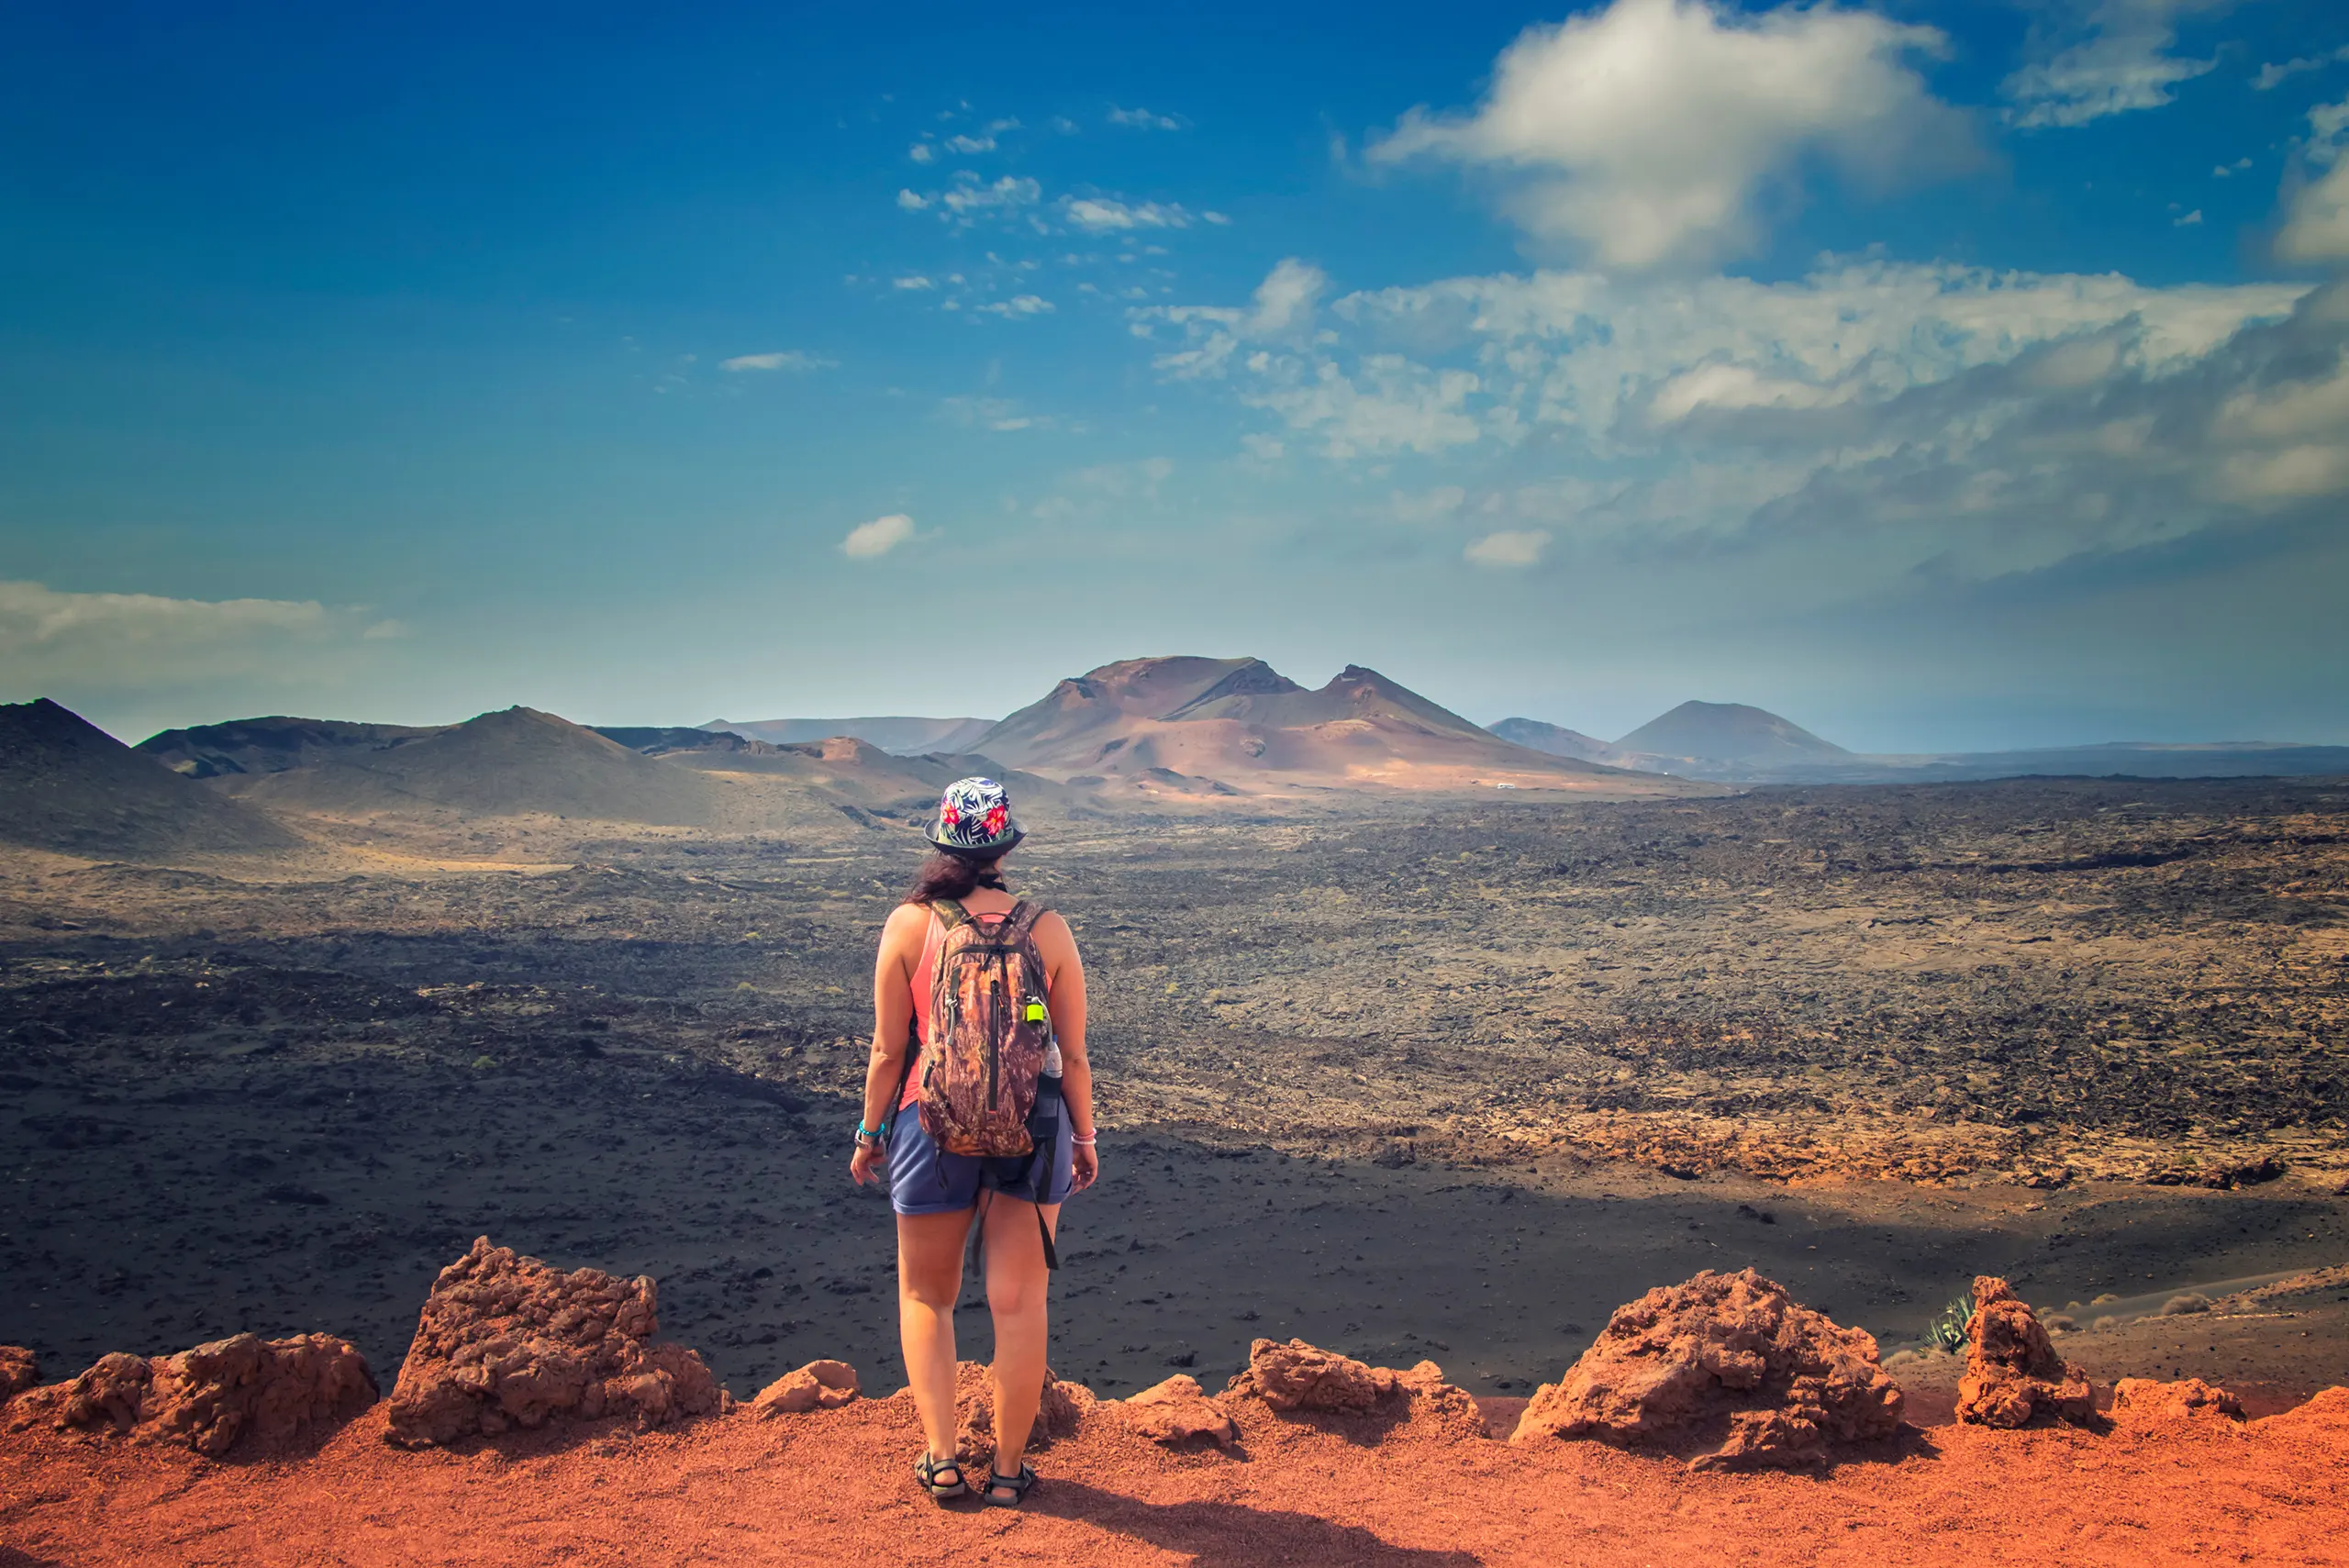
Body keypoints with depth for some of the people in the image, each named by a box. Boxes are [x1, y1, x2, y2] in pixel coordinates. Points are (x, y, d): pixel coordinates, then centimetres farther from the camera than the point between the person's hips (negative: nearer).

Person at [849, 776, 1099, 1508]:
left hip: (933, 1129, 0)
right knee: (1018, 1303, 11)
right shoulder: (1048, 929, -7)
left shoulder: (909, 925, -9)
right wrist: (1084, 1137, 11)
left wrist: (870, 1131, 9)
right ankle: (1008, 1468, 20)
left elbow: (887, 1049, -5)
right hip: (1032, 1132, 0)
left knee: (926, 1296, 19)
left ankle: (942, 1457, 15)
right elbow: (1072, 1055, -2)